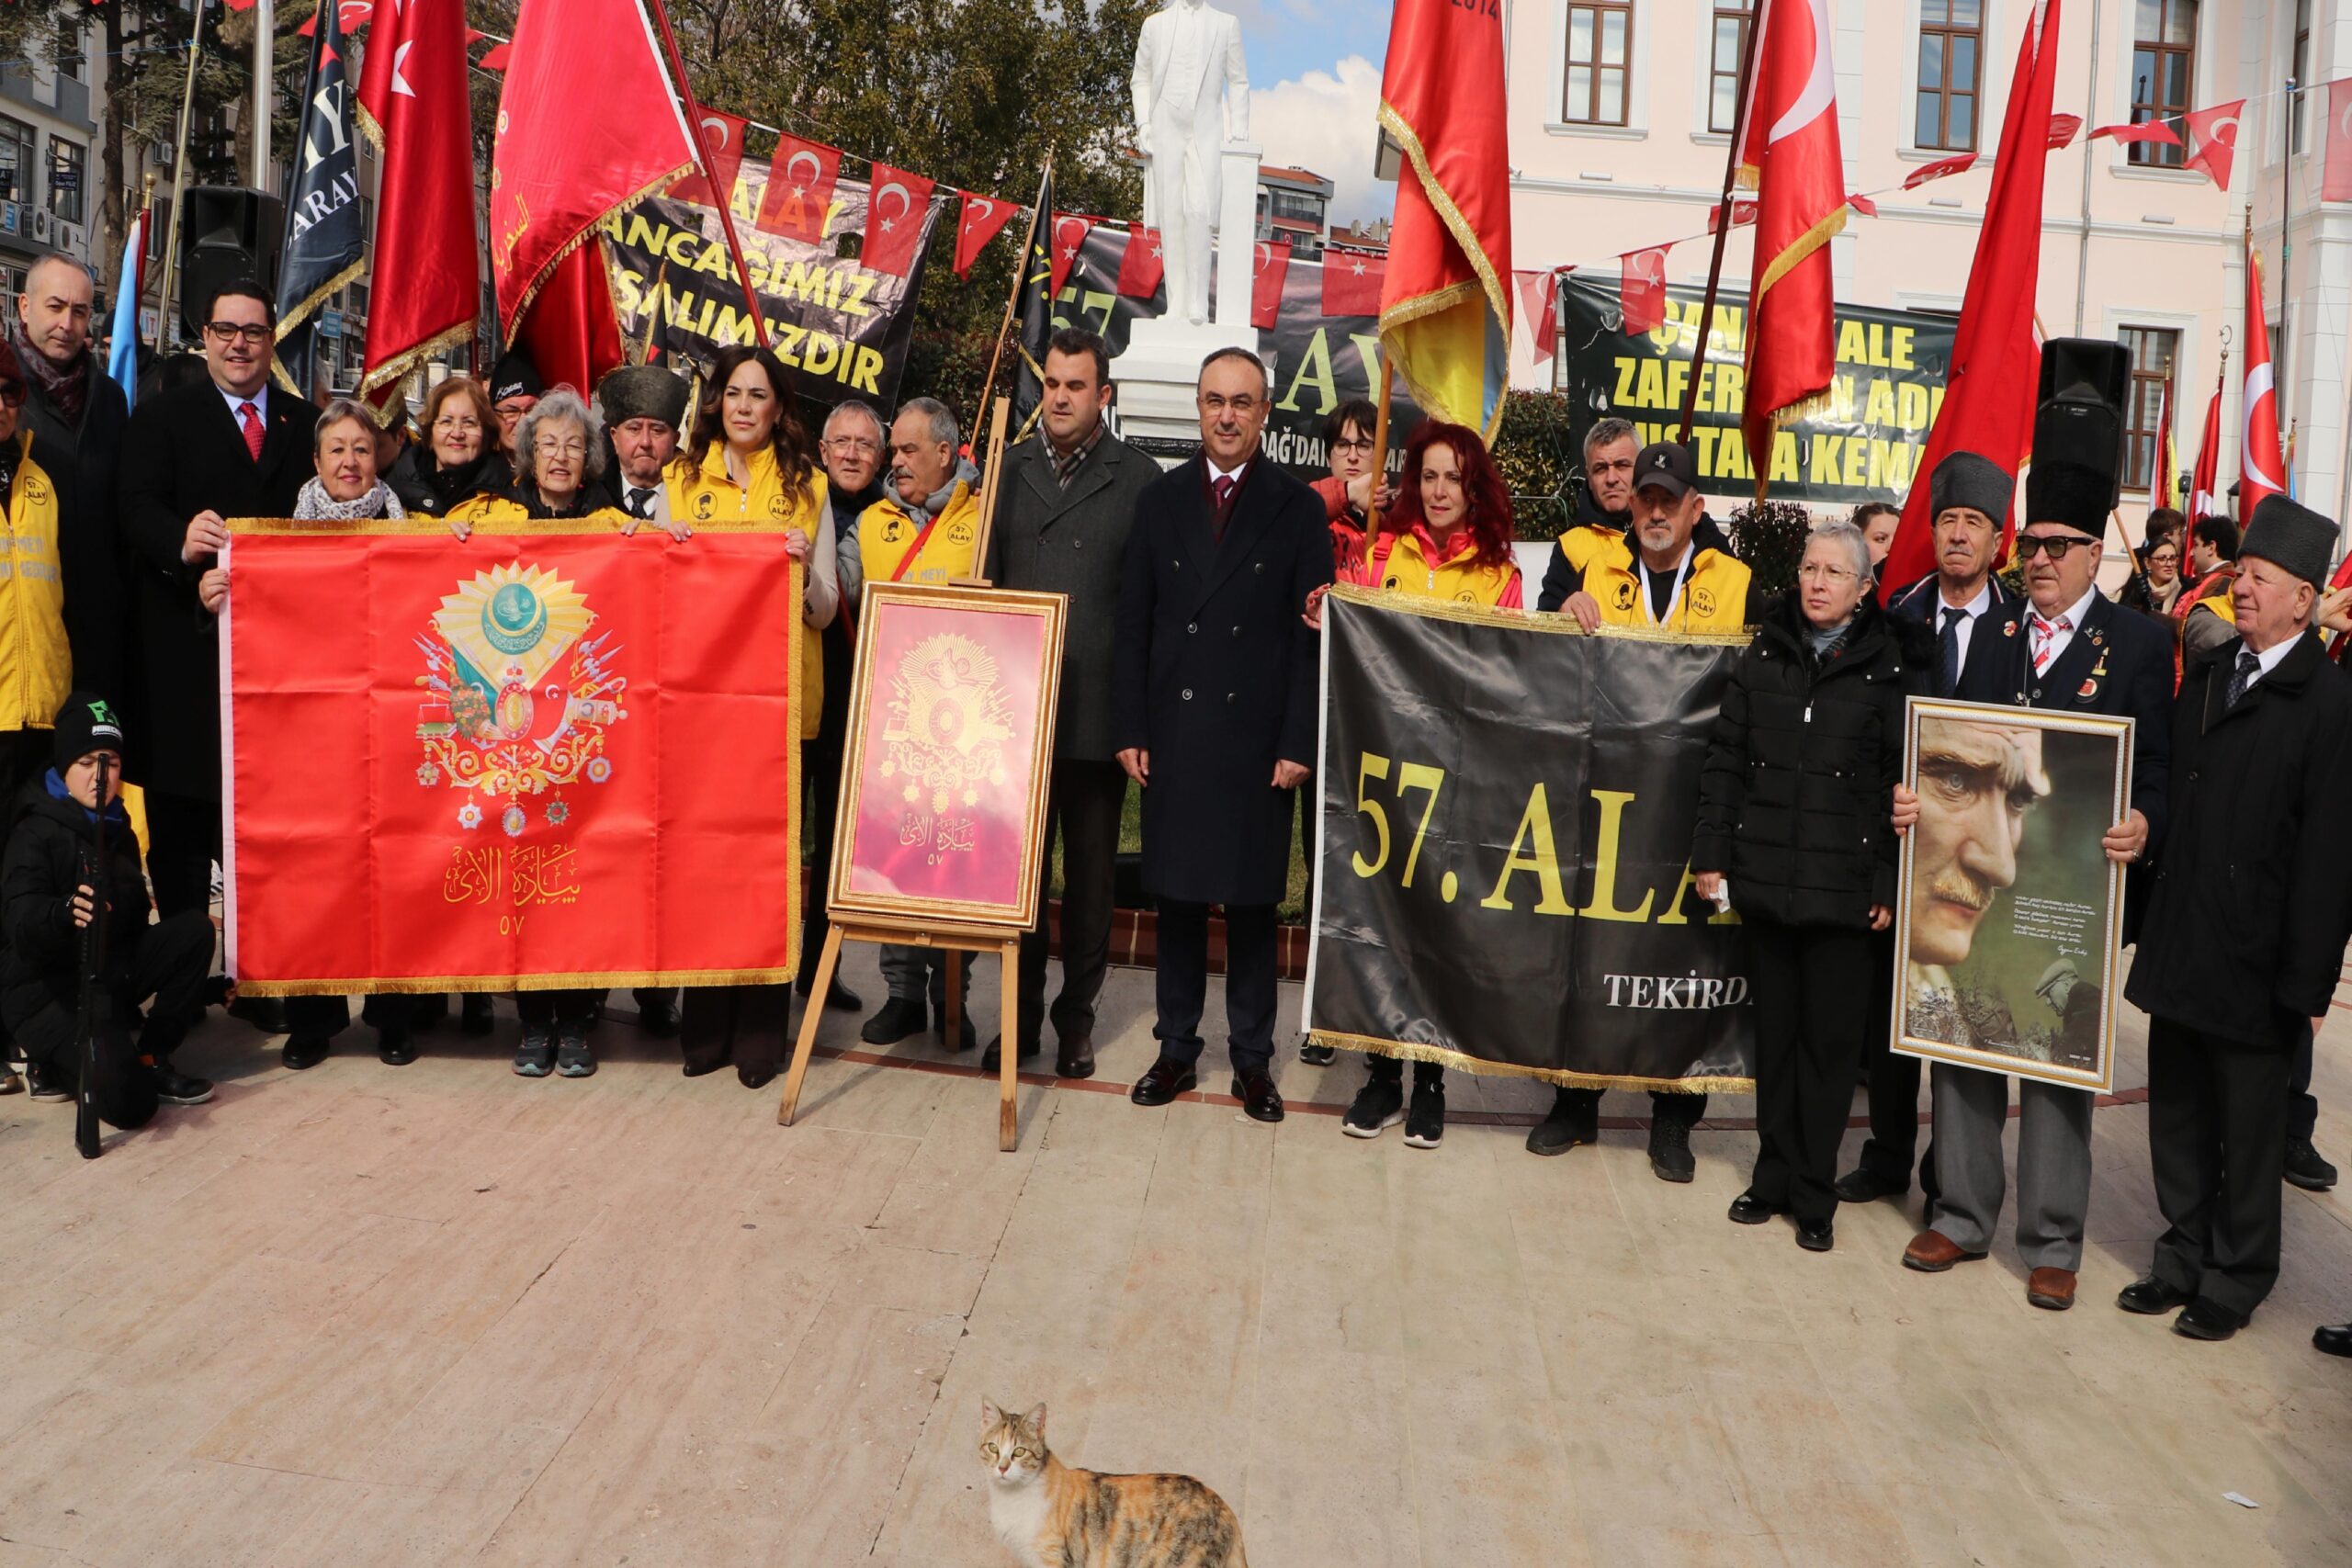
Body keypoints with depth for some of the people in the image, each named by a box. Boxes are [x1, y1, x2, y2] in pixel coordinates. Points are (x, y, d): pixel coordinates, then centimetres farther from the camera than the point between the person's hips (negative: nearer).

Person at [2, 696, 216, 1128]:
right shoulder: (36, 833, -14)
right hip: (48, 991, -7)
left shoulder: (117, 829, 10)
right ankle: (56, 1064, 8)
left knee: (193, 928, -15)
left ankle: (151, 1061, -5)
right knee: (129, 1101, -25)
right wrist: (65, 912, -53)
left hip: (110, 976, 8)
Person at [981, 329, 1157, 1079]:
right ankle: (1022, 1012, 20)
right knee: (1020, 865, 9)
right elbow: (990, 577, 12)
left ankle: (1077, 1016, 20)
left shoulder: (1137, 479, -1)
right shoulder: (1013, 468, 10)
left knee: (1090, 871, 8)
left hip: (1096, 709, -3)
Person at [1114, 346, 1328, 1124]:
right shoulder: (1159, 500, 8)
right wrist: (1130, 729, -1)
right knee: (1176, 895, 8)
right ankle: (1176, 1048, 20)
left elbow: (1312, 634, -2)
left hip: (1256, 738, -2)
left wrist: (1299, 741, -8)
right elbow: (1133, 623, 6)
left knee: (1252, 900, 6)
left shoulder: (1298, 509, 1)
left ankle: (1252, 1058, 16)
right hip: (1173, 733, 2)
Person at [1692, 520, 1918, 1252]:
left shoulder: (1891, 669, -2)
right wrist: (1712, 852, 2)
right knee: (1775, 1032, 11)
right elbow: (1726, 759, 7)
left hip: (1843, 884, -3)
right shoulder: (1763, 656, 6)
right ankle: (1775, 1176, 23)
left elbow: (1900, 780, -3)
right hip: (1765, 875, 3)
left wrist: (1889, 883, -6)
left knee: (1831, 1038, 4)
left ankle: (1814, 1192, 16)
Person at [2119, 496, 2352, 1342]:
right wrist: (2152, 922, 6)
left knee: (2247, 1131, 10)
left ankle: (2237, 1278, 27)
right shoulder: (2205, 672, 8)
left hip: (2254, 959, -6)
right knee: (2177, 1117, 17)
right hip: (2179, 948, 6)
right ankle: (2184, 1260, 33)